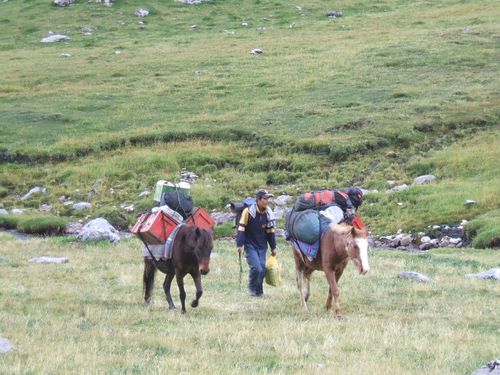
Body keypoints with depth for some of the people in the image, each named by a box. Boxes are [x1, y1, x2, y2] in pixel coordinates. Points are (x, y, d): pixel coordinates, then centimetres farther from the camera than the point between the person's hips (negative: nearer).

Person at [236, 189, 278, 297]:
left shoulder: (268, 213, 0)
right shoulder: (248, 211, -16)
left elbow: (270, 231, 10)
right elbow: (241, 228, -12)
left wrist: (273, 247, 12)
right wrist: (240, 244, -15)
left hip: (262, 246, 5)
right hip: (250, 245, -5)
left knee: (262, 269, 3)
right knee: (256, 268, -15)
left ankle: (259, 291, 18)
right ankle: (252, 288, 7)